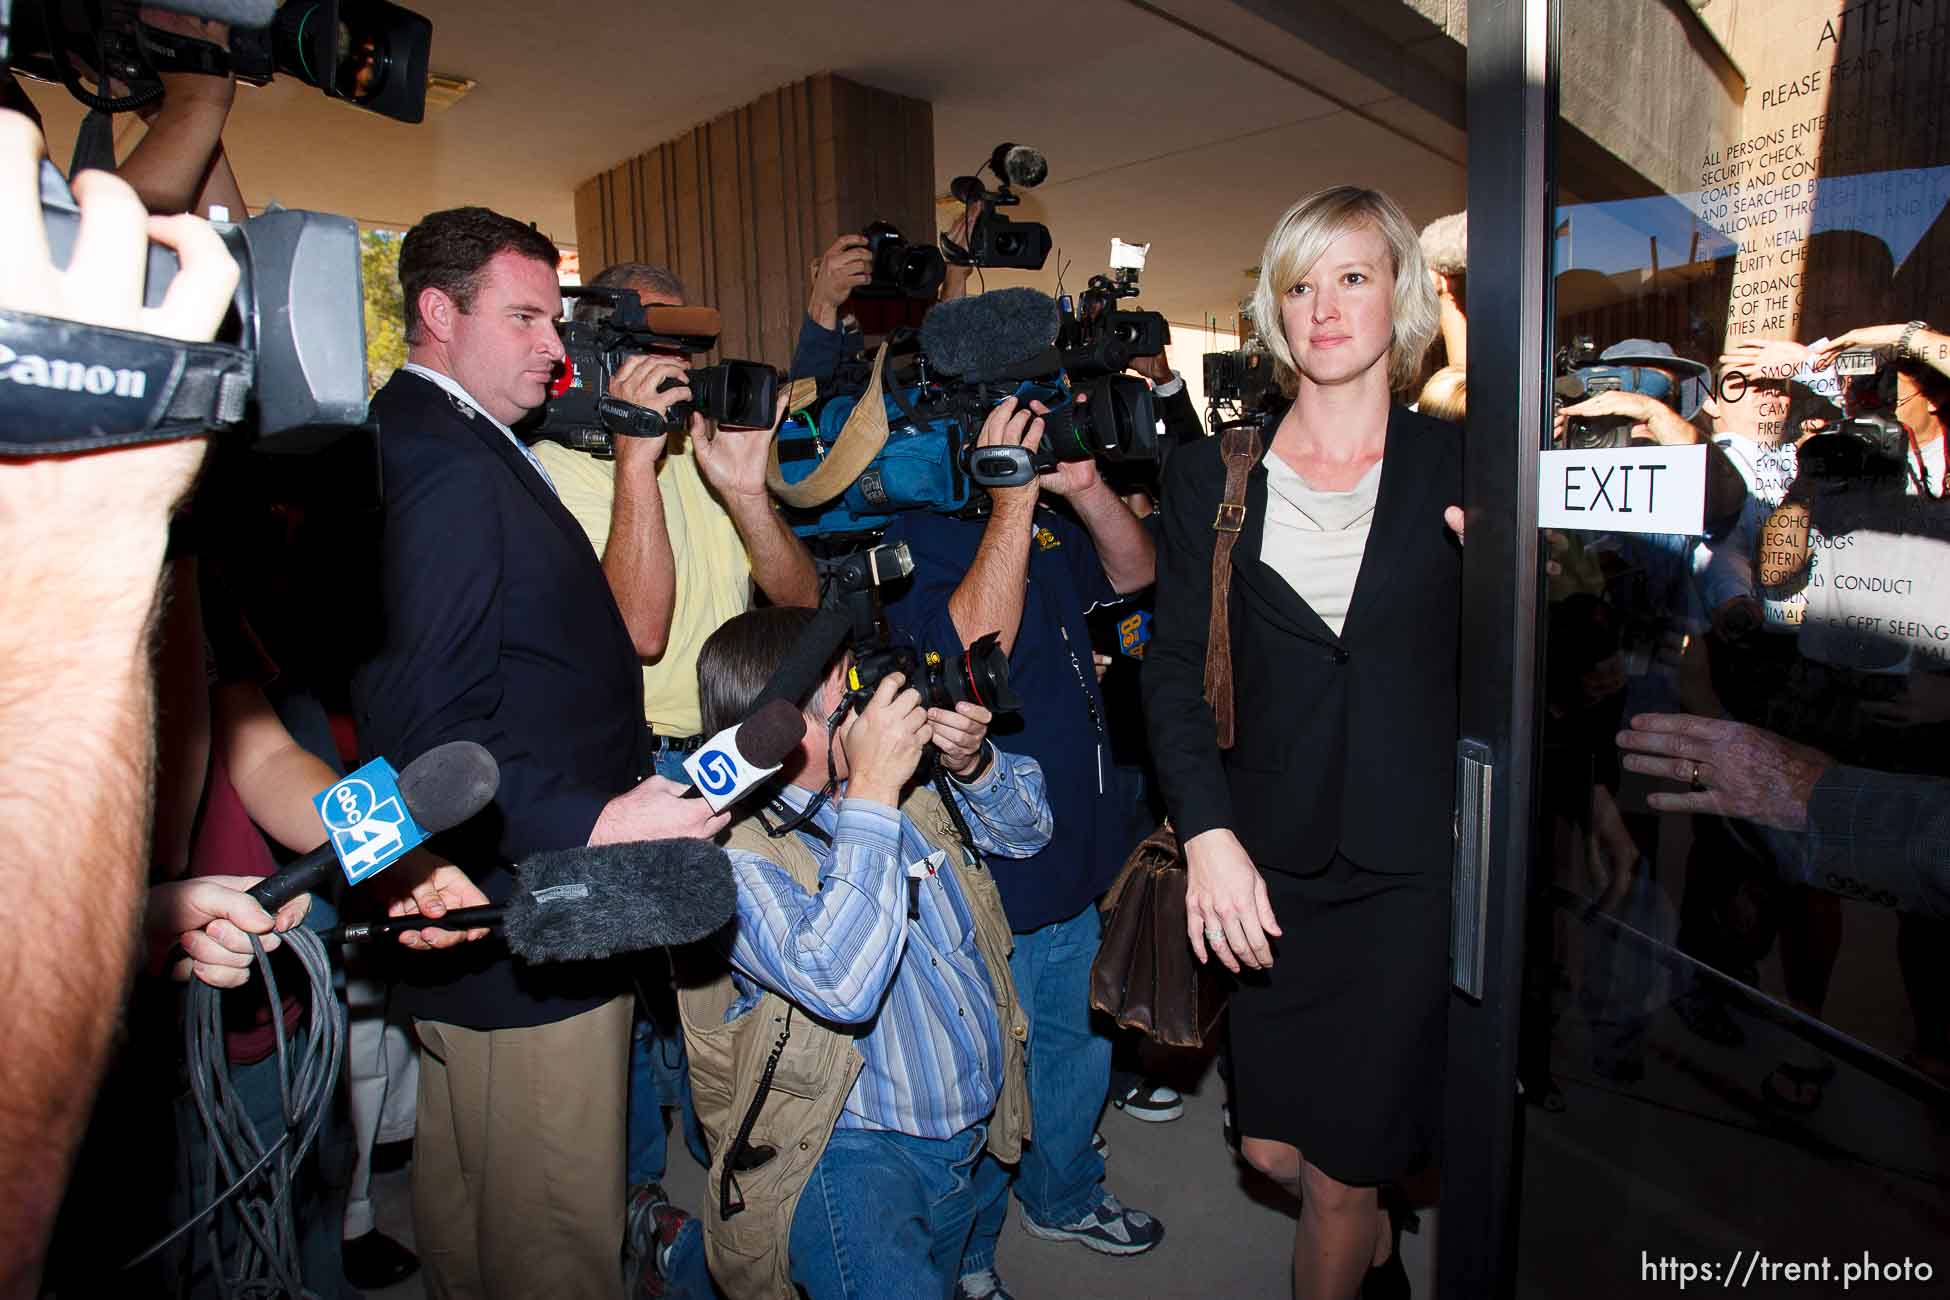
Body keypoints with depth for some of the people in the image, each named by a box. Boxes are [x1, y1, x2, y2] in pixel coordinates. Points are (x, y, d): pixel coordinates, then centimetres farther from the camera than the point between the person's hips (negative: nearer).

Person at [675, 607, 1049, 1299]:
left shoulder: (904, 784, 0)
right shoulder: (729, 850, -18)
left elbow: (1026, 829, 13)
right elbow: (839, 984, -32)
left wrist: (973, 764, -8)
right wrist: (872, 795, -29)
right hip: (852, 1152, -6)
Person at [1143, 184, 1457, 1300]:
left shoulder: (1454, 467, 0)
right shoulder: (1215, 475, 3)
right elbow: (1175, 672, 0)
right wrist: (1209, 832, -10)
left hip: (1410, 861, -1)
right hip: (1271, 855, 2)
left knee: (1339, 1162, 8)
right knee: (1273, 1147, 14)